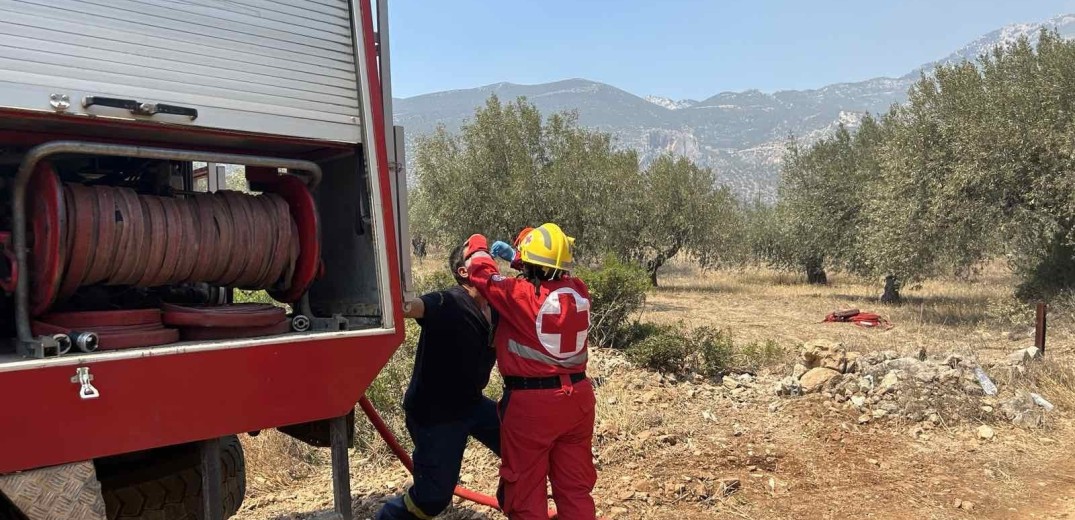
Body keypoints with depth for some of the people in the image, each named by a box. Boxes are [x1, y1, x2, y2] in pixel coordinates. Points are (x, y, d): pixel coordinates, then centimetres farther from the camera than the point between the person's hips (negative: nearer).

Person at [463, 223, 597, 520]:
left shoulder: (519, 294, -16)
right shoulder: (578, 290, -1)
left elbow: (483, 273, 0)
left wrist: (478, 245, 20)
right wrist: (514, 256, 23)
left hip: (531, 403, -5)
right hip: (577, 398, 6)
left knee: (525, 490, 10)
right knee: (576, 486, 17)